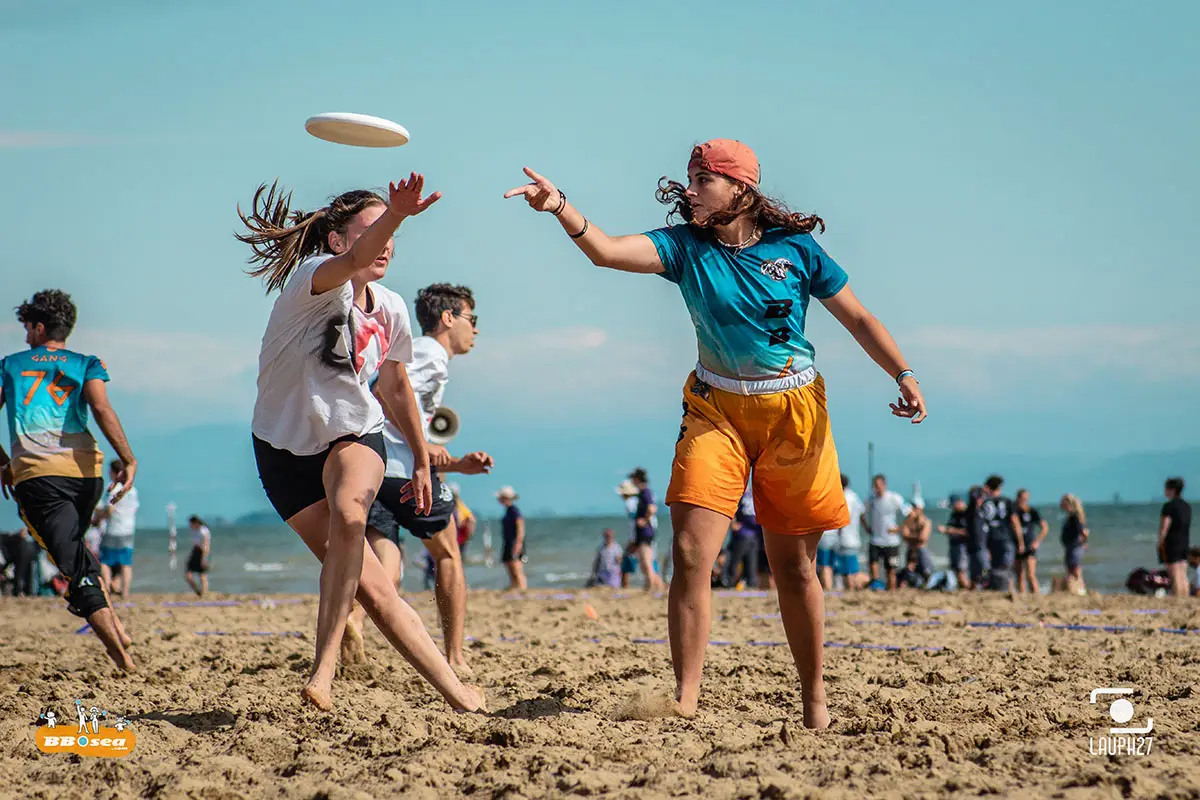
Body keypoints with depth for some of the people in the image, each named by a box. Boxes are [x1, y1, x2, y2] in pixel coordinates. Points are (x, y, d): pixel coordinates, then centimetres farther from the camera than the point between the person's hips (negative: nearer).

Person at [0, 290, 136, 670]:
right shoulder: (86, 364, 13)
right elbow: (101, 409, -5)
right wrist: (128, 460, -10)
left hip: (35, 473, -2)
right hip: (86, 471, 3)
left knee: (76, 566, -4)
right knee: (76, 544, 28)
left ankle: (118, 649, -14)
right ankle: (114, 624, 17)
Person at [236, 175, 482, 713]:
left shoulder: (389, 311, 0)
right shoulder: (314, 278, -17)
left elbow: (396, 388, 16)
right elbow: (352, 261, -42)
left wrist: (422, 461, 21)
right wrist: (394, 216, -59)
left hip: (354, 434, 3)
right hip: (286, 447, -3)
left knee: (349, 512, -35)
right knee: (370, 587, -8)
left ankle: (324, 668, -31)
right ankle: (456, 692, 2)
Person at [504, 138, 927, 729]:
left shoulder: (795, 248, -3)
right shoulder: (685, 246, -2)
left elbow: (857, 318, 4)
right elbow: (607, 251, -17)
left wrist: (904, 375, -5)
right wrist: (561, 208, -32)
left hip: (794, 411, -1)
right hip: (716, 408, 1)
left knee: (794, 566, 7)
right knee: (691, 554, -15)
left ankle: (814, 698, 22)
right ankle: (685, 699, -13)